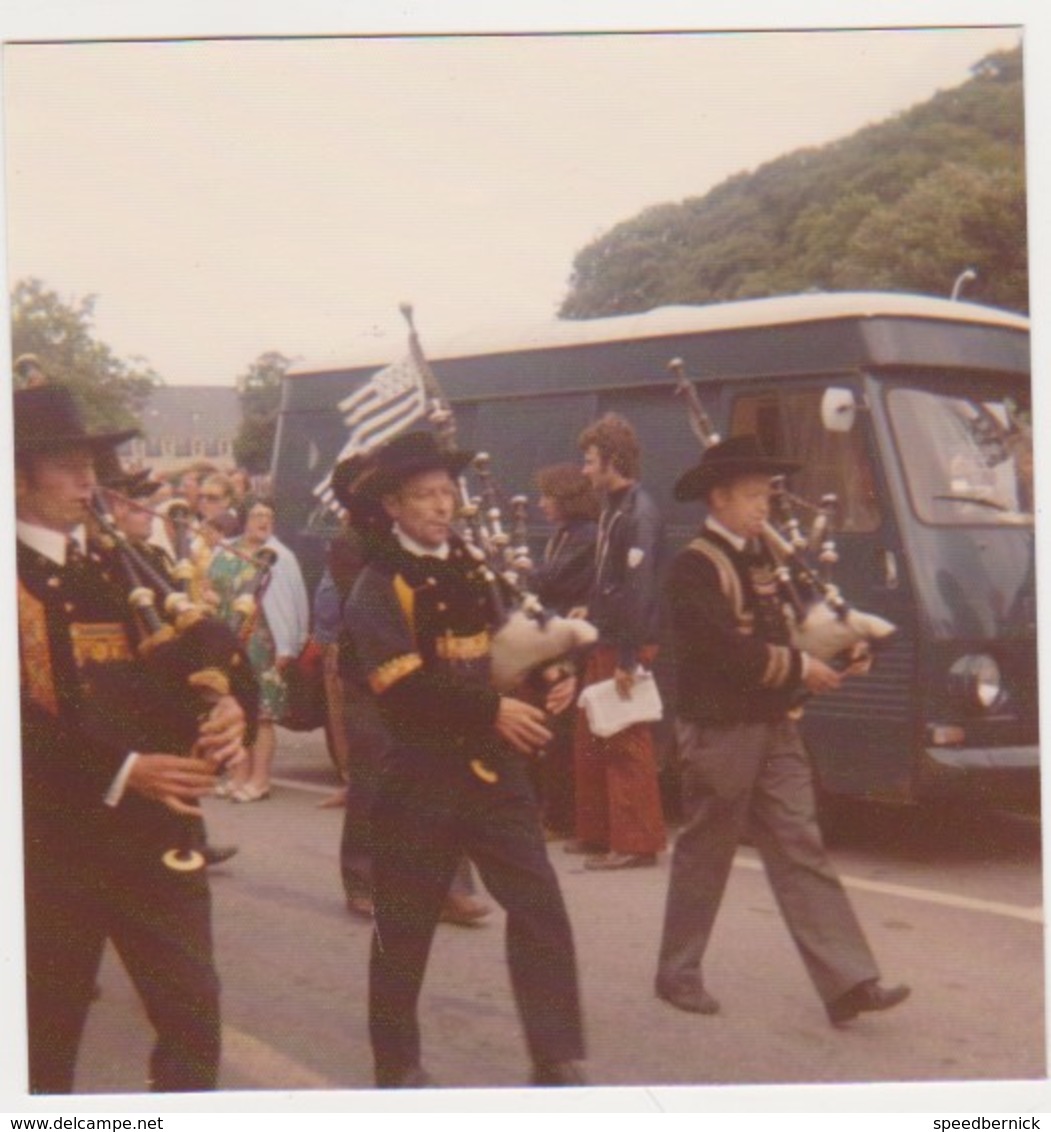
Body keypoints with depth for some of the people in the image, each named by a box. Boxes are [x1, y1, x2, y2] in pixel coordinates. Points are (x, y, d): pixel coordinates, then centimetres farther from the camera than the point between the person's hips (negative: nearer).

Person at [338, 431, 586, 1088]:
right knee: (406, 927, 8)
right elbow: (406, 684, -19)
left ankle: (559, 1060, 5)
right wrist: (494, 709, -23)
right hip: (420, 775, -4)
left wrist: (555, 681, -5)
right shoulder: (378, 588, -6)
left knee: (541, 908, -3)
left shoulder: (478, 567, 12)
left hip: (495, 765, 5)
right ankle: (398, 1066, 23)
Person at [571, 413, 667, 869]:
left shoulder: (639, 513, -16)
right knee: (591, 741, 15)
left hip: (625, 647, -10)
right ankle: (596, 832, 25)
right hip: (602, 643, 10)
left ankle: (636, 843, 2)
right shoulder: (612, 507, 14)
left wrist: (629, 658, -24)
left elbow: (639, 590, -22)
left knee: (627, 745, -4)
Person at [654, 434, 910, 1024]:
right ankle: (678, 972, 22)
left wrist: (825, 655, 3)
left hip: (775, 728, 7)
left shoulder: (763, 556, 13)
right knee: (705, 855, 5)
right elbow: (726, 649, -23)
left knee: (803, 850, 2)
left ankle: (849, 981, -1)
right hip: (719, 732, -7)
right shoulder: (694, 567, -13)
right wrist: (799, 667, -16)